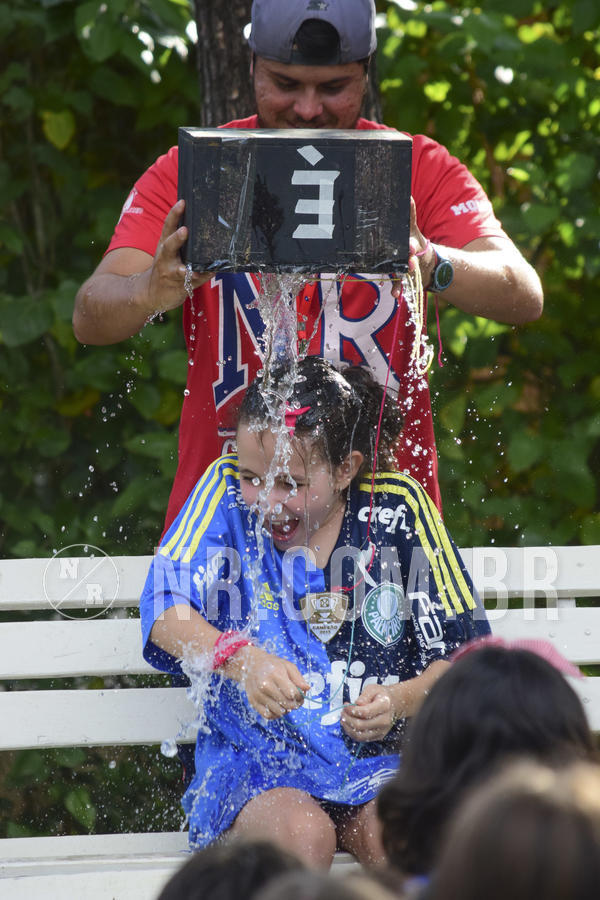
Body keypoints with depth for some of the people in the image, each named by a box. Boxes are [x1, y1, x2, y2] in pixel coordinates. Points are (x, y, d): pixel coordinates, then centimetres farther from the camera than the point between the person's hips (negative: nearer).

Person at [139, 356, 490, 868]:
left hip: (376, 758, 0)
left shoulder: (397, 509, 0)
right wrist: (241, 659, -37)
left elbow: (462, 654, 4)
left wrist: (399, 701, -18)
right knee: (303, 834, -33)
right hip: (257, 762, 0)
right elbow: (165, 611, -17)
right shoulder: (227, 492, -2)